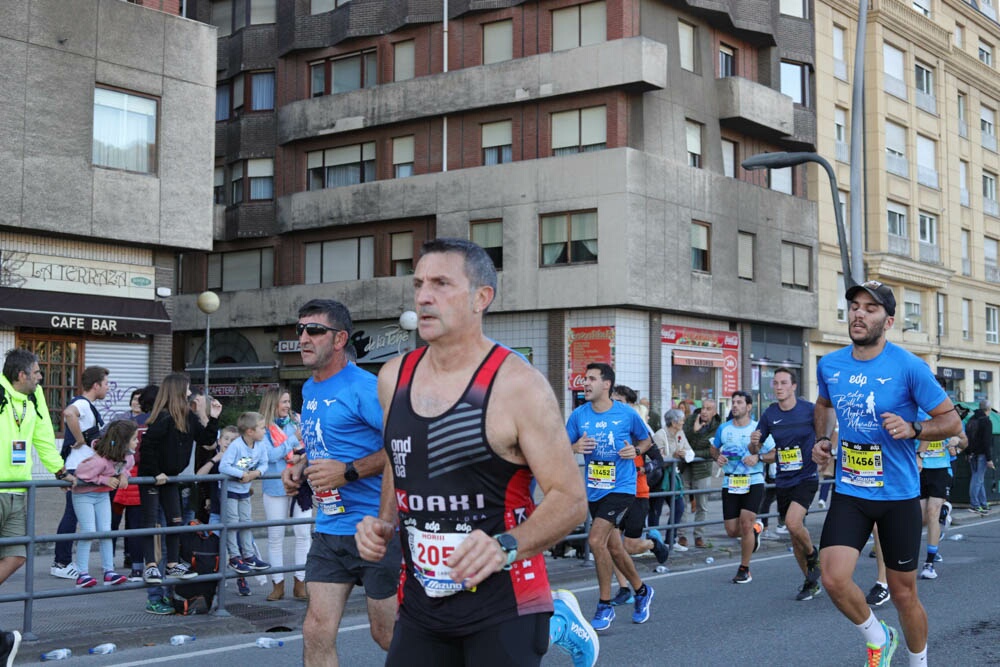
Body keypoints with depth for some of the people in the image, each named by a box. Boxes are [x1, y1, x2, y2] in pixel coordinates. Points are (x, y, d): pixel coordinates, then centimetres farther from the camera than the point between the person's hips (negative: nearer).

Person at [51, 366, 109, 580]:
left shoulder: (85, 405, 17)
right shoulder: (82, 403, -15)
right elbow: (68, 413, -38)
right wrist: (80, 440, -27)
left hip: (83, 469, 10)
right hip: (78, 469, -10)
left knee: (72, 516, 14)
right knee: (72, 515, -5)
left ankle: (63, 562, 20)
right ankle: (61, 563, 0)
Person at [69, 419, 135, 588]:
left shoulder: (128, 456, -10)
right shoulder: (100, 461, -34)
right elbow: (80, 474, -29)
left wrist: (123, 475, -10)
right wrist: (105, 480, -28)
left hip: (103, 495, 7)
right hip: (84, 494, -7)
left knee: (106, 532, 2)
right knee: (88, 532, -12)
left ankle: (109, 571, 5)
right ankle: (82, 574, -6)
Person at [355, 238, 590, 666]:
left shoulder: (518, 384, -14)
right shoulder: (393, 378, 3)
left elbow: (571, 499, -13)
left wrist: (506, 547, -29)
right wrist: (384, 524, 4)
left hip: (502, 604, -5)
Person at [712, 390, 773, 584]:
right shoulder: (723, 428, 8)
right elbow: (713, 448, 22)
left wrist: (758, 457, -18)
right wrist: (717, 457, 0)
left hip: (753, 482, -4)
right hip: (730, 483, 4)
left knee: (745, 524, -15)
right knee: (732, 531, 1)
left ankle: (744, 569, 2)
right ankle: (756, 528, 37)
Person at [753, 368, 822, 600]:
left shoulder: (810, 410, -9)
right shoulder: (770, 414, 1)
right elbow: (754, 449, 8)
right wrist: (754, 443, -13)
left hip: (806, 478, -4)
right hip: (783, 482, 4)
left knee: (793, 522, -25)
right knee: (794, 536, 10)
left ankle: (813, 555, 6)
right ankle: (811, 582, 27)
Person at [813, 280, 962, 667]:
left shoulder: (909, 367, -13)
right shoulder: (829, 365, 0)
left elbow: (952, 421, -7)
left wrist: (912, 429, -25)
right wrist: (821, 438, 7)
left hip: (899, 495, -3)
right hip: (849, 492, 3)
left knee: (904, 594, 7)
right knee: (834, 578, -15)